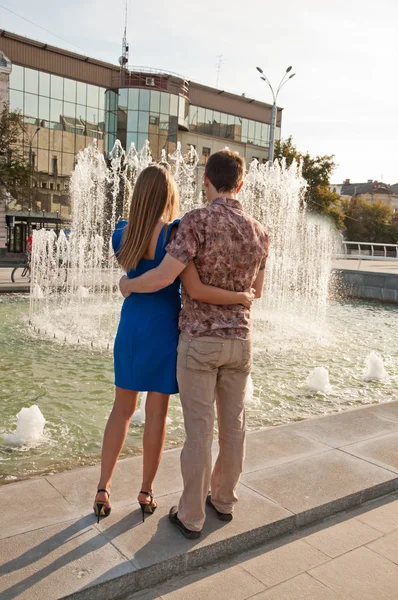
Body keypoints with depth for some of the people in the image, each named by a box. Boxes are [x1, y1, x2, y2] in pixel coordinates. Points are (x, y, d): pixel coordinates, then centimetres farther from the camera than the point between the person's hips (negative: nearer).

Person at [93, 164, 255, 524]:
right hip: (164, 328, -4)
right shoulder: (174, 234, -17)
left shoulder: (122, 235, -1)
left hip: (131, 325, 4)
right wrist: (242, 297, -11)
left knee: (122, 409, 17)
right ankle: (146, 493, 22)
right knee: (157, 412, 9)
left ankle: (104, 489, 19)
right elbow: (196, 291, -22)